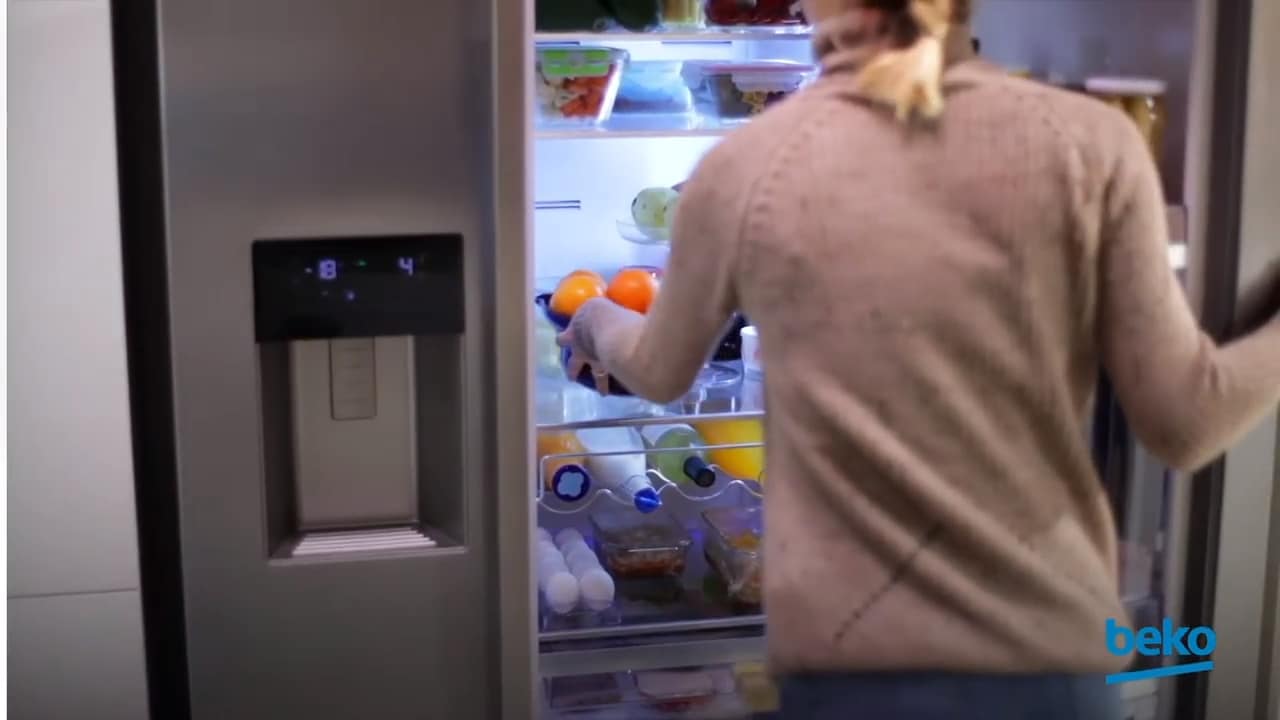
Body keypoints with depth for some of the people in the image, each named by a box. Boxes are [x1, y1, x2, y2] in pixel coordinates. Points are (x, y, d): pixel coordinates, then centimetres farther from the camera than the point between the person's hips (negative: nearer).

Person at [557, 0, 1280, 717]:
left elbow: (661, 374, 13)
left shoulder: (744, 166, -4)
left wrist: (598, 322, 35)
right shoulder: (1090, 141, -6)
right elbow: (1181, 421, -2)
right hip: (1049, 658, 1)